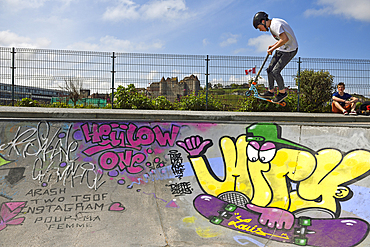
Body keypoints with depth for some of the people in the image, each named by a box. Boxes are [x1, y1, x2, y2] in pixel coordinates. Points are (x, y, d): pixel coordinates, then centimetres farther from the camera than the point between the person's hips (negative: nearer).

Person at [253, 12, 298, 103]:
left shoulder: (275, 24, -22)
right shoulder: (273, 23, 9)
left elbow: (285, 39, -32)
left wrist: (273, 48, -23)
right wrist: (273, 45, 5)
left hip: (289, 50, -10)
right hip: (281, 49, 10)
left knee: (275, 72, -12)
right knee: (270, 70, 9)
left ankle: (282, 92, 8)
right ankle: (271, 91, 24)